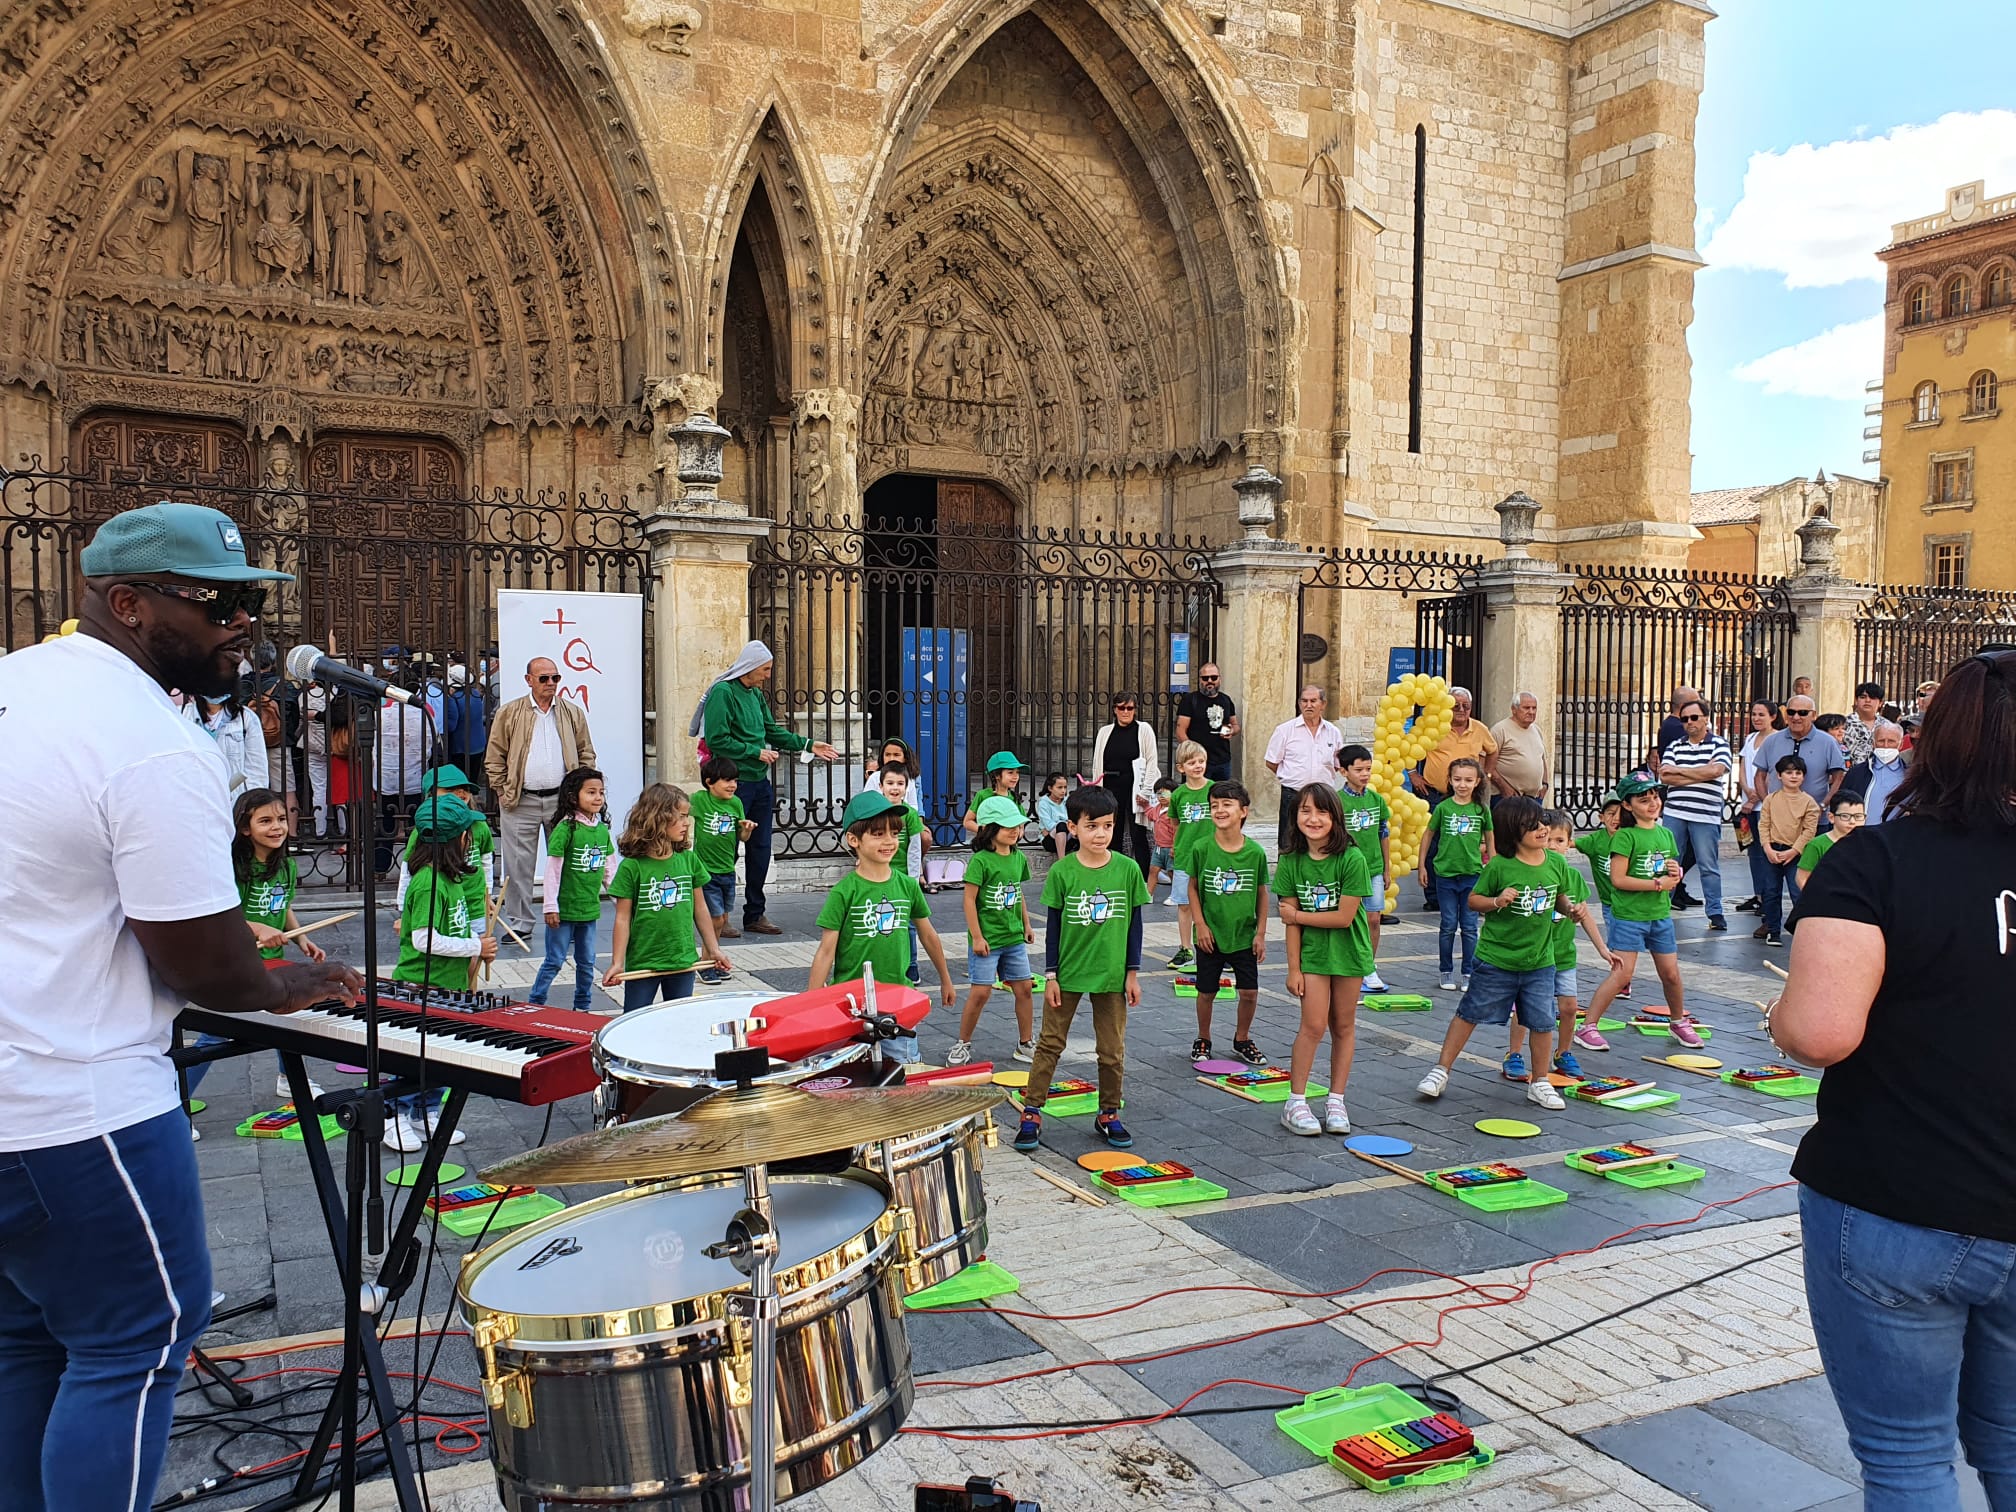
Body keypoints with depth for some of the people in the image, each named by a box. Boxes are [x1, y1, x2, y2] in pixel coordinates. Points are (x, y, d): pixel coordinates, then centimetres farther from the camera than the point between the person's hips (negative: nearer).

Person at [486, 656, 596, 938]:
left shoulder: (573, 712, 8)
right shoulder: (509, 713, 2)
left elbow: (586, 754, 12)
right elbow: (494, 758, 5)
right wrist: (503, 793, -2)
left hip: (561, 799, 1)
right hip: (520, 802, -1)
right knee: (519, 864, 3)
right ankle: (519, 922, 13)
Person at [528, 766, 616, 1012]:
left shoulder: (603, 829, 4)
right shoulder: (565, 828, -14)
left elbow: (609, 868, 14)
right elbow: (553, 869, -14)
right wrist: (551, 906, -14)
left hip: (590, 908, 6)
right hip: (564, 908, -6)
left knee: (587, 962, 13)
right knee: (555, 960, 2)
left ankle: (582, 1007, 26)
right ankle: (533, 1003, 16)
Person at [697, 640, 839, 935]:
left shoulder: (756, 695, 14)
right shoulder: (723, 692, -12)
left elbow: (773, 731, 21)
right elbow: (717, 740, -17)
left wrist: (809, 745, 13)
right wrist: (756, 752, -14)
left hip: (760, 782, 8)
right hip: (734, 782, -8)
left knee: (760, 849, 11)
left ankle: (755, 914, 20)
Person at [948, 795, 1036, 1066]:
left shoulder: (1018, 858, 5)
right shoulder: (981, 860, -15)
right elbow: (969, 899, -14)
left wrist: (1026, 925, 15)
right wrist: (977, 937, -15)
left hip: (1014, 937, 6)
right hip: (986, 939, -6)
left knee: (1024, 988, 8)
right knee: (980, 992, -4)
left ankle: (1026, 1044, 21)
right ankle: (963, 1044, 14)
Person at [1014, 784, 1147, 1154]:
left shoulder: (1127, 870, -6)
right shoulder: (1062, 872, -9)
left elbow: (1134, 923, 2)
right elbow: (1053, 926, -3)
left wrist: (1133, 973, 2)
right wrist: (1050, 975, -3)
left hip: (1112, 975, 1)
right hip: (1068, 973, -1)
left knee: (1112, 1050, 10)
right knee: (1050, 1043, 6)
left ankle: (1109, 1115, 26)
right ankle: (1031, 1114, 14)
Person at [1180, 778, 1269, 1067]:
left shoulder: (1255, 852, -8)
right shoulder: (1201, 847, -11)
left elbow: (1262, 893, 1)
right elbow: (1193, 887, -1)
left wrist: (1260, 933, 0)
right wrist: (1201, 925, -6)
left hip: (1244, 935, 1)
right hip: (1211, 935, -1)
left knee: (1249, 992, 5)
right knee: (1207, 991, 10)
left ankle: (1242, 1039, 28)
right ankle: (1203, 1040, 31)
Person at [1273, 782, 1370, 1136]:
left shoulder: (1351, 859, -17)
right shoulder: (1292, 860, -7)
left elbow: (1344, 916, -18)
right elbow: (1291, 919, -5)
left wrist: (1297, 915, -10)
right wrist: (1293, 967, -7)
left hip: (1348, 952, -1)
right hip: (1312, 952, 1)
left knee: (1343, 1026, 8)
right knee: (1313, 1025, -5)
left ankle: (1336, 1101, 19)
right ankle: (1296, 1102, 5)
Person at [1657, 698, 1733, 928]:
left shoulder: (1719, 745, 2)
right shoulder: (1674, 746, 12)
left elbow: (1716, 770, -16)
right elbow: (1665, 777, 0)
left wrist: (1679, 771, -7)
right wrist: (1699, 776, -9)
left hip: (1706, 815, -3)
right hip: (1675, 813, 3)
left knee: (1709, 865, 2)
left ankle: (1715, 912, 9)